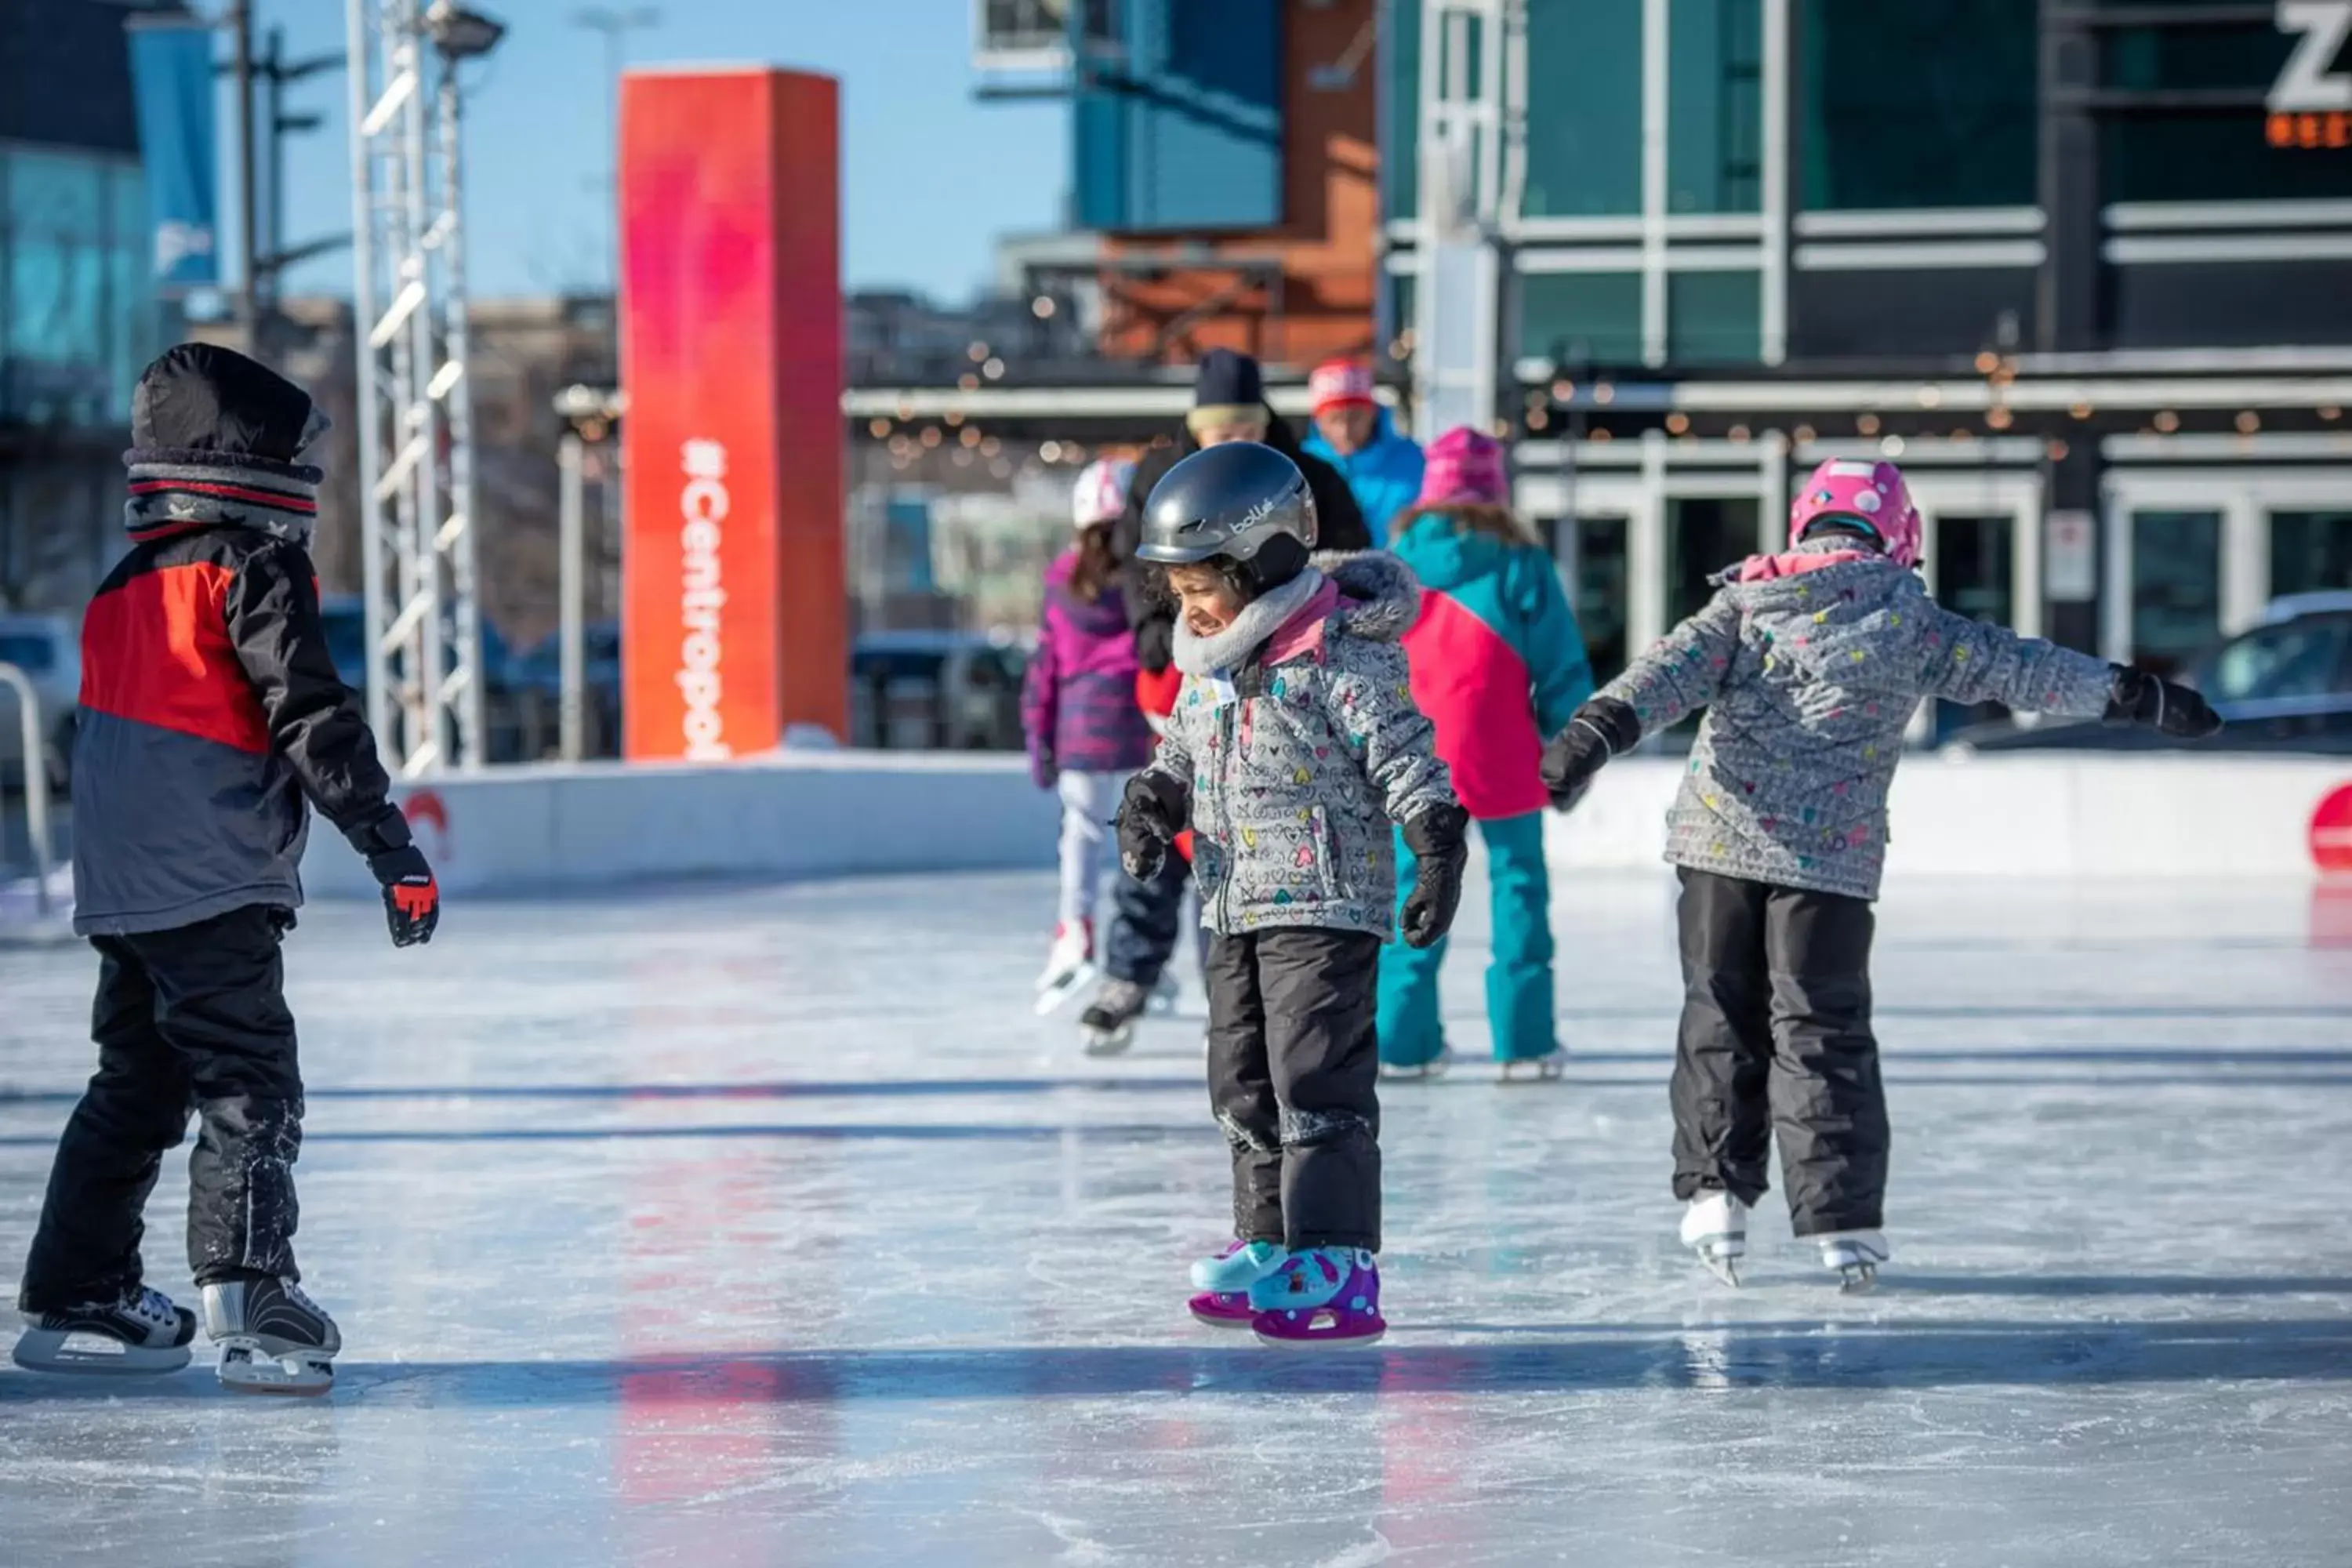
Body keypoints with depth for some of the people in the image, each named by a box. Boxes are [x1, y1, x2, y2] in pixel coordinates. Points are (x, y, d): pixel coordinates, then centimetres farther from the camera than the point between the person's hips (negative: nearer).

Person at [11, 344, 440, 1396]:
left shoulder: (129, 587, 18)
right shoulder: (253, 569, -8)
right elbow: (309, 716, -15)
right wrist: (390, 845, -15)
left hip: (121, 887, 9)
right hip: (210, 887, -9)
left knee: (139, 1084, 17)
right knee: (250, 1086, -11)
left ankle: (74, 1297, 22)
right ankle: (248, 1294, -22)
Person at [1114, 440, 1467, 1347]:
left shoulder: (1344, 662, -15)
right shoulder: (1209, 669, 10)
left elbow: (1409, 766, -14)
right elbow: (1183, 755, 20)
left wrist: (1438, 857, -18)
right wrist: (1152, 807, 0)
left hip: (1325, 906, -9)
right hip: (1235, 909, 9)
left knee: (1315, 1083, -11)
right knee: (1244, 1085, 13)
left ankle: (1337, 1266, -10)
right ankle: (1270, 1246, 23)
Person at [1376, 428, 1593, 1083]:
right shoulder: (1519, 563, -4)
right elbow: (1561, 667, -3)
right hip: (1501, 764, -2)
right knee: (1518, 886, 6)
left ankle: (1402, 1040, 9)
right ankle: (1524, 1042, 4)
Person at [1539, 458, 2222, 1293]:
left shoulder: (1746, 603, 6)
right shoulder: (1908, 617, 2)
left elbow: (1674, 669, -8)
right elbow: (2013, 667, 6)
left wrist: (1600, 730, -18)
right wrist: (2138, 696, 13)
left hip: (1720, 841, 2)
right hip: (1830, 851, -2)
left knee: (1720, 1014, 14)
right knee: (1822, 1031, 5)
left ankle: (1714, 1192, 8)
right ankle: (1844, 1221, 1)